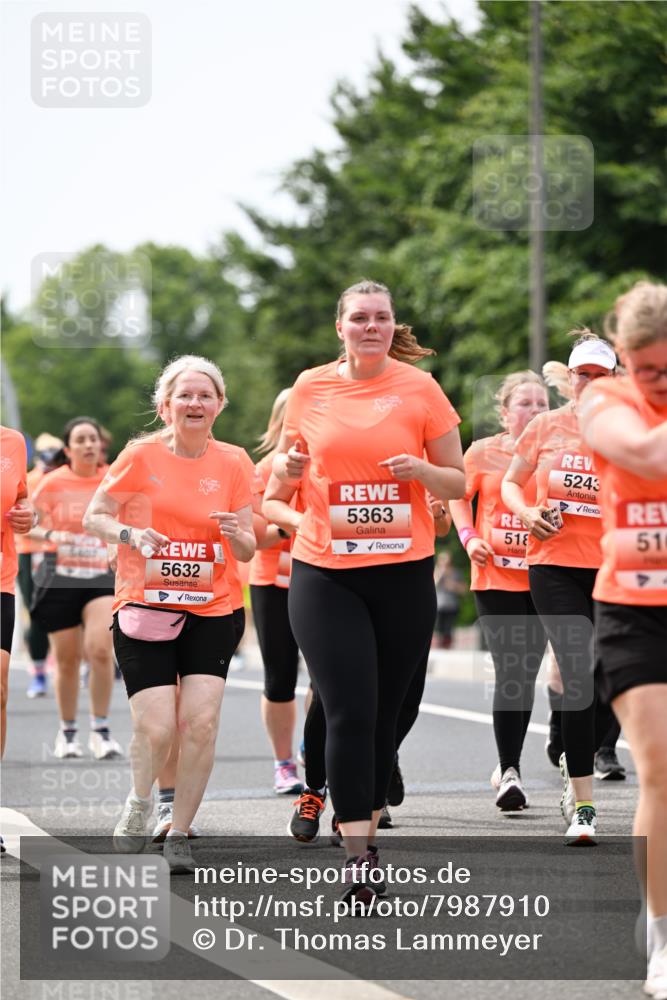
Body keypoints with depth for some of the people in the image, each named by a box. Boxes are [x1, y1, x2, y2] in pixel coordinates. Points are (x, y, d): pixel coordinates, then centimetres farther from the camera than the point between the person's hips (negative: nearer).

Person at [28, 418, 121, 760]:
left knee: (100, 649, -19)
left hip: (101, 577, 1)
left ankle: (100, 731, -7)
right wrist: (50, 534, -19)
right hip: (60, 577, 0)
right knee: (67, 659, 4)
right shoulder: (52, 483, -3)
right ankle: (67, 732, 23)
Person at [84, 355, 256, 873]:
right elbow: (95, 517, 3)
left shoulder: (231, 464, 3)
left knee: (202, 722, -11)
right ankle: (140, 801, 20)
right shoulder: (141, 456, -3)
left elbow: (247, 551, 7)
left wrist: (236, 534, -16)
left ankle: (179, 835, 5)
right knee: (156, 728, -12)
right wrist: (131, 535, -17)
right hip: (144, 608, -2)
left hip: (211, 612, 2)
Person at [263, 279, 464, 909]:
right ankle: (357, 855, -10)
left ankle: (366, 829, 23)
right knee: (349, 711, -11)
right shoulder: (310, 388, 4)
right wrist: (287, 465, -5)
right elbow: (287, 469, 18)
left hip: (404, 573, 1)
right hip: (324, 573, 0)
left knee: (385, 713, 7)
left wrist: (420, 469, -15)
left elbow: (457, 484, 5)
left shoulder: (419, 388, 0)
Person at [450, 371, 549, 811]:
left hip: (542, 576, 2)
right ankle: (509, 770, -6)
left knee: (526, 673, 7)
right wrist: (470, 538, -5)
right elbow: (459, 498, 10)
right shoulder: (484, 453, 2)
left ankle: (510, 765, 24)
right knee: (510, 672, -13)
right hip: (496, 577, -2)